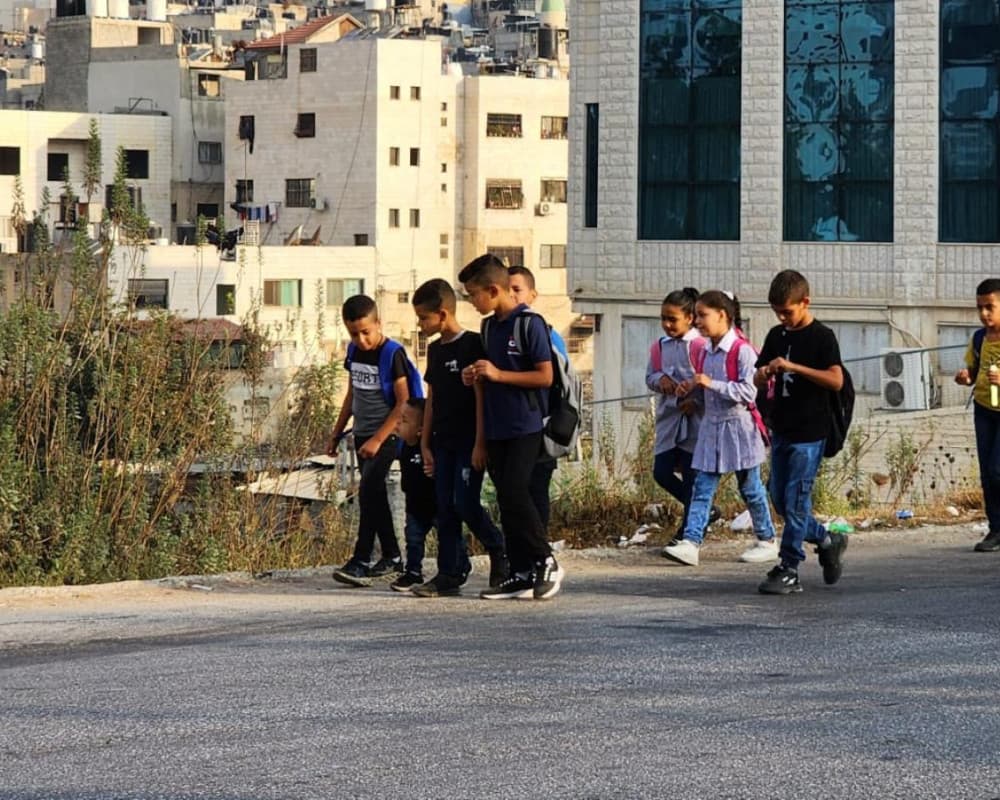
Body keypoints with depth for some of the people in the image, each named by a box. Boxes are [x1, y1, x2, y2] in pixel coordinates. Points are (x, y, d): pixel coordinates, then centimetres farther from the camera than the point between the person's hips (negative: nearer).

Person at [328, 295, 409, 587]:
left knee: (368, 491, -16)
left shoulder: (392, 354, -15)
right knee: (375, 496, 10)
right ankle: (391, 556, 19)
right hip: (362, 435, 8)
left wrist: (377, 440, -20)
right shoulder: (354, 352, 7)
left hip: (385, 436, -8)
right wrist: (336, 433, 20)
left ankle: (361, 560, -17)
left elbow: (403, 403, -16)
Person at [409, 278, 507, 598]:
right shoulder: (435, 350, 14)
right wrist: (425, 444, 13)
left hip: (469, 442, -7)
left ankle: (500, 551, 9)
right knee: (445, 508, 4)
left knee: (465, 504, -12)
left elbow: (481, 395, -13)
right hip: (443, 442, 7)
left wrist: (480, 443, -16)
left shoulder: (472, 345, -10)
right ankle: (449, 574, 7)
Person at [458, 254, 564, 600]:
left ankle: (546, 562, -5)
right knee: (506, 499, 5)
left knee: (515, 493, -16)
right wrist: (477, 376, 5)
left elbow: (545, 376, -14)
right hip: (496, 427, 8)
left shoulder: (530, 324, -11)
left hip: (524, 426, -8)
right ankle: (521, 575, 8)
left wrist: (498, 374, -17)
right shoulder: (489, 326, 14)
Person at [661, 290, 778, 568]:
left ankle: (767, 541, 20)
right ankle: (690, 542, -9)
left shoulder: (742, 350, -15)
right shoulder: (708, 351, 9)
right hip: (711, 425, 7)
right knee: (702, 488, -2)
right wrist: (691, 387, 2)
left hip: (737, 425, -7)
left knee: (750, 488, 6)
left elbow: (748, 392, -22)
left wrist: (711, 384, -27)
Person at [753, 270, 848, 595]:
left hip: (809, 433, -7)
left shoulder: (822, 337, -8)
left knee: (795, 501, -7)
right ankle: (828, 541, 28)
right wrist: (764, 374, -8)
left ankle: (789, 570, -3)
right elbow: (758, 380, 17)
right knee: (780, 500, 11)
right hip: (781, 429, 7)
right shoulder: (776, 336, 11)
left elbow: (836, 380, -19)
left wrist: (793, 367, -25)